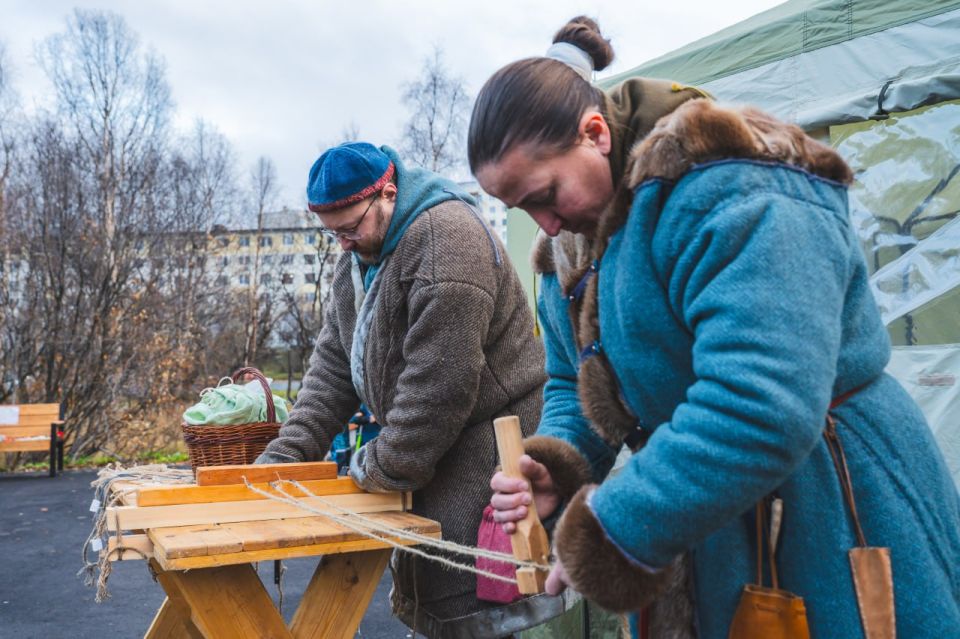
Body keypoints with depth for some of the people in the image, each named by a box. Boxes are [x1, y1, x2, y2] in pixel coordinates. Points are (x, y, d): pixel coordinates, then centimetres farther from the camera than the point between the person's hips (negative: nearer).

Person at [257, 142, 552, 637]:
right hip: (429, 445, 9)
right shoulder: (360, 254, 11)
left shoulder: (444, 236, -20)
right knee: (419, 597, 15)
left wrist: (384, 467, -15)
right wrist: (287, 453, 1)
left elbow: (439, 381, -25)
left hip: (485, 443, -9)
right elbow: (333, 362, 11)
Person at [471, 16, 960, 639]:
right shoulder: (574, 243, 5)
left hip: (823, 546, -7)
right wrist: (556, 467, -9)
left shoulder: (733, 198, -25)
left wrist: (613, 531, -26)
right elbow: (573, 383, 13)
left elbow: (759, 411, -36)